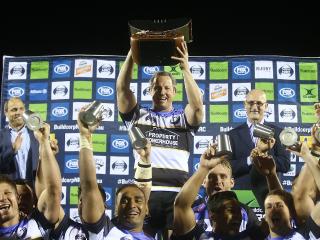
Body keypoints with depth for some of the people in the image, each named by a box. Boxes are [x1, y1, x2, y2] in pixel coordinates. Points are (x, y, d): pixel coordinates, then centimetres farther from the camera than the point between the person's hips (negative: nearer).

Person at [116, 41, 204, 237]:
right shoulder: (138, 116, 17)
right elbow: (122, 89, 4)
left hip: (177, 192, 0)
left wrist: (185, 68, -13)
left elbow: (197, 105, -5)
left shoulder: (183, 118, 17)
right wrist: (132, 54, -5)